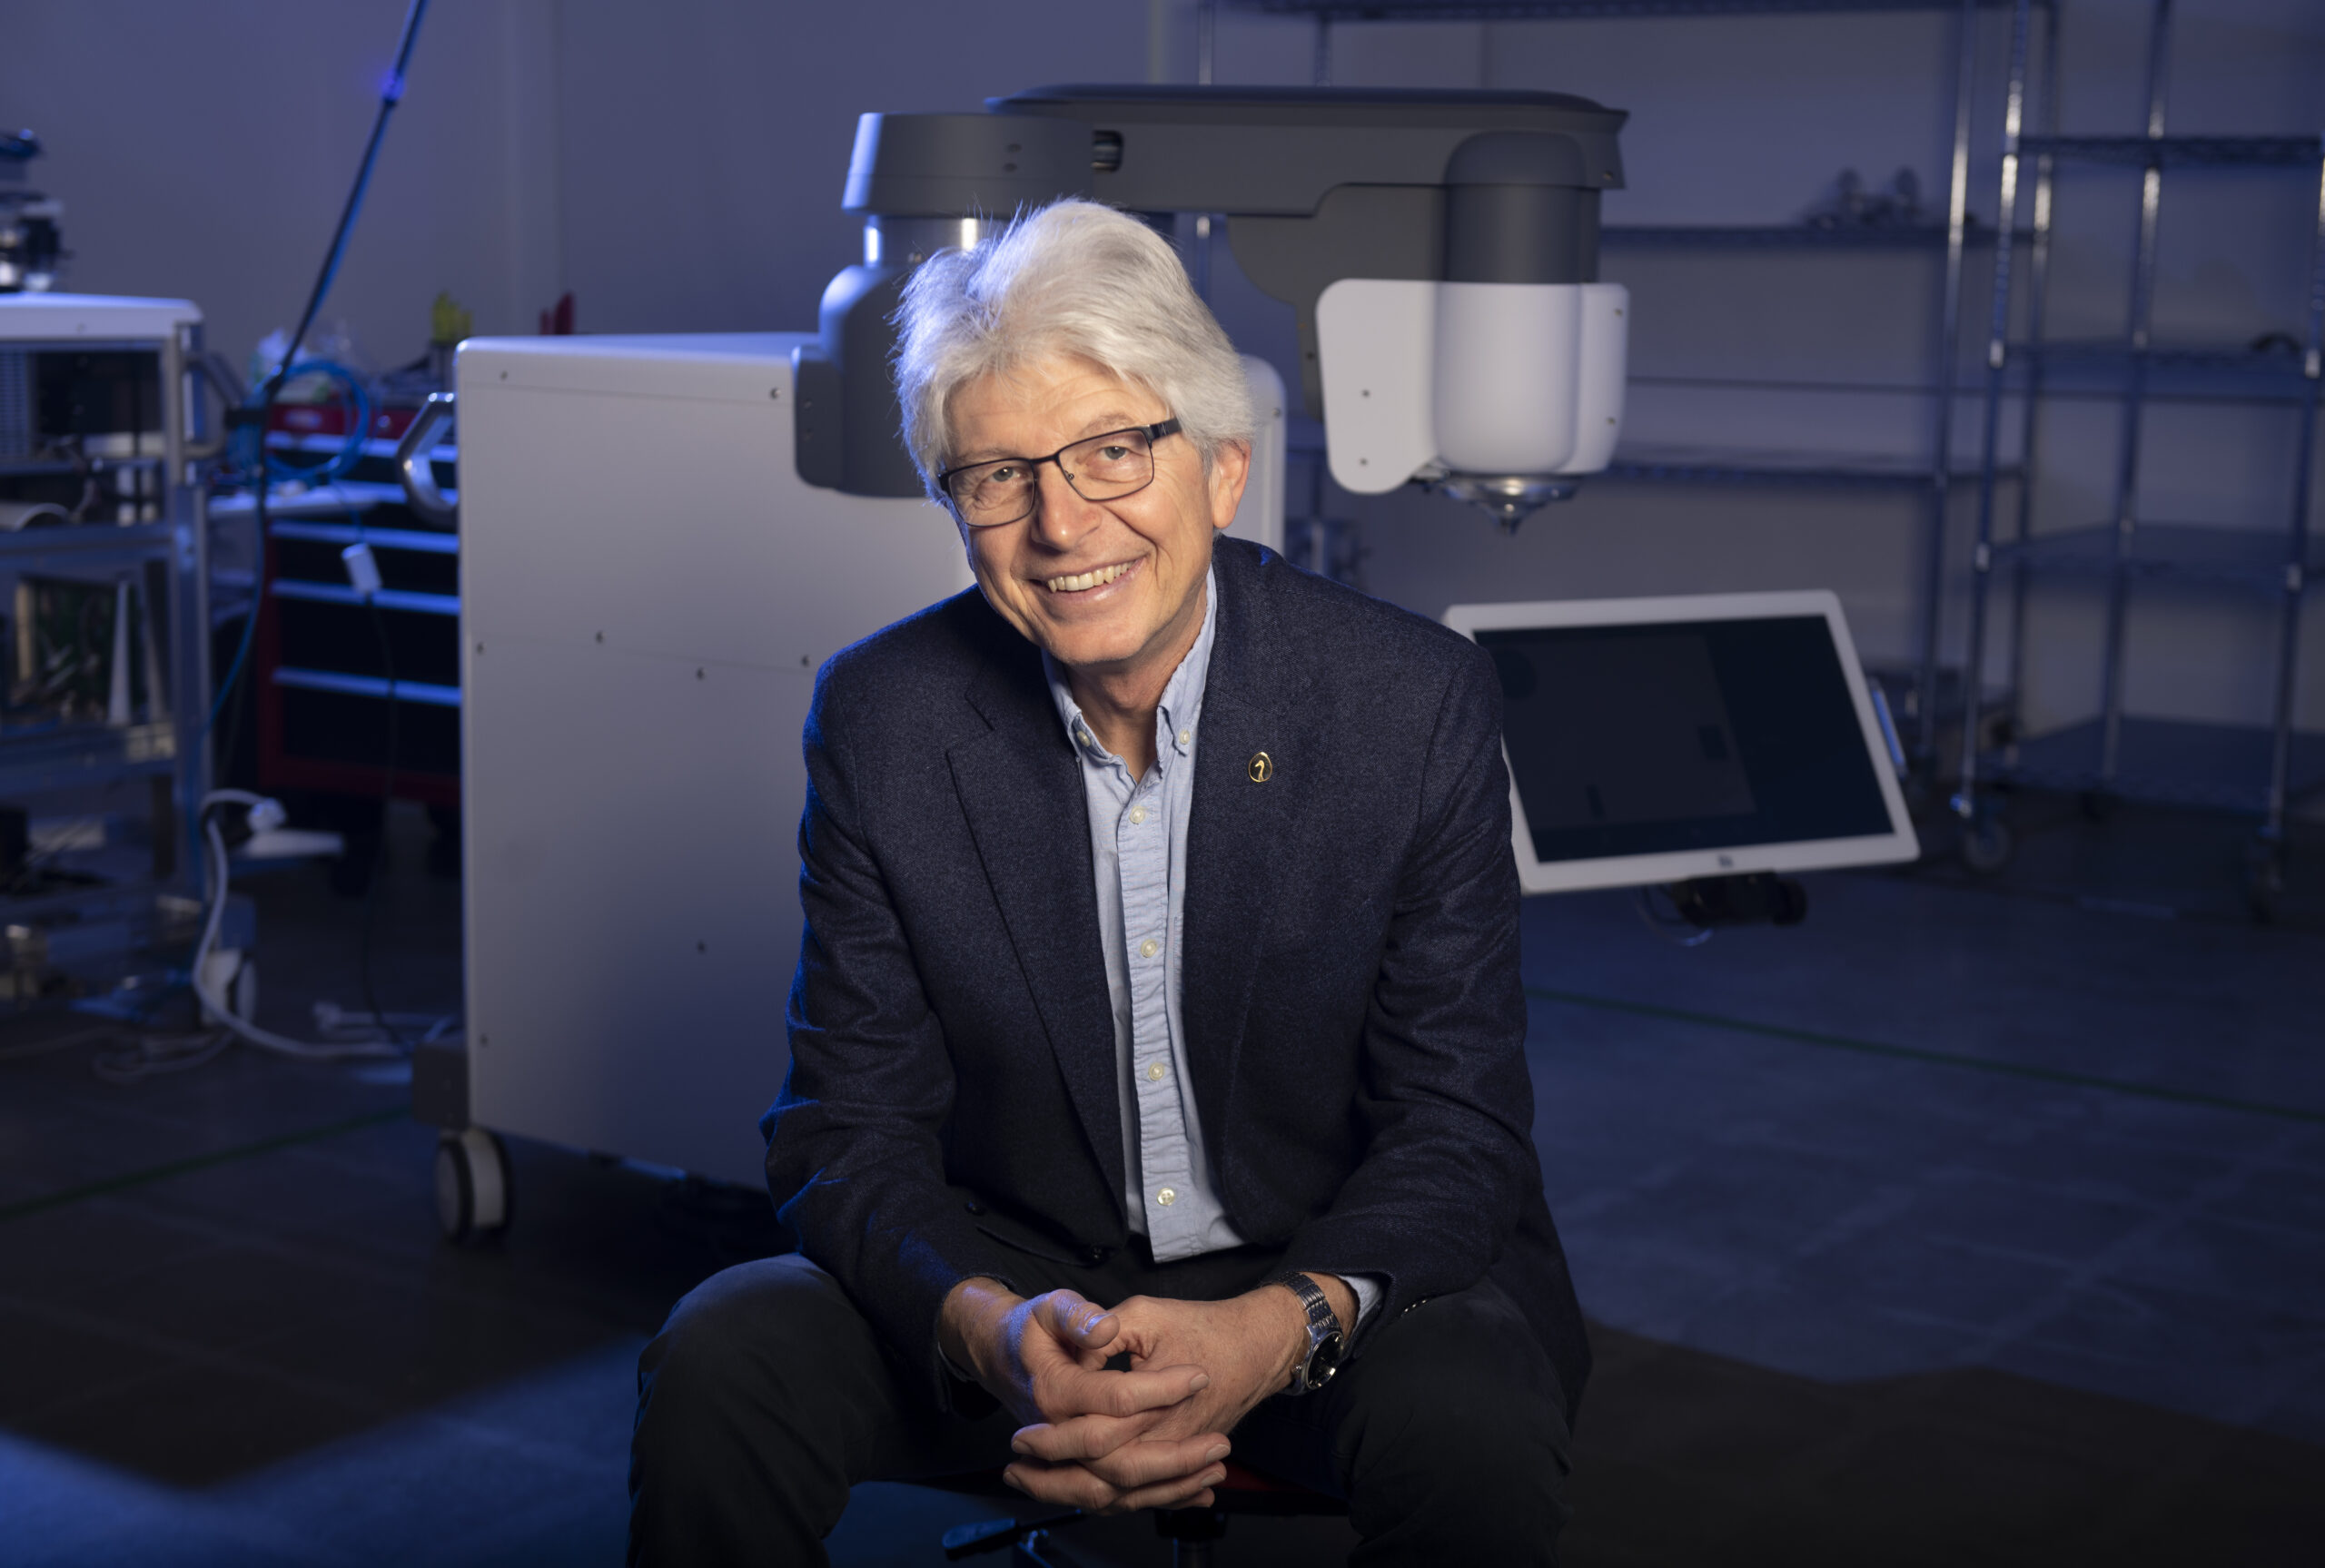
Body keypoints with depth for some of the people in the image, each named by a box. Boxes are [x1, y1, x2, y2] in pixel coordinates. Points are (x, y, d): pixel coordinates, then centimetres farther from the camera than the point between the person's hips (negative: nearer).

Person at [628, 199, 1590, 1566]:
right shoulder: (881, 720, -7)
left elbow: (1458, 1126, -10)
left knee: (1471, 1433, -32)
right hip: (1011, 1278, 1)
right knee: (719, 1367, -23)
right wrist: (996, 1333, -28)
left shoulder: (1418, 707, -12)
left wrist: (1278, 1330, -31)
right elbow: (851, 1130, -6)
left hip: (1340, 1267, -1)